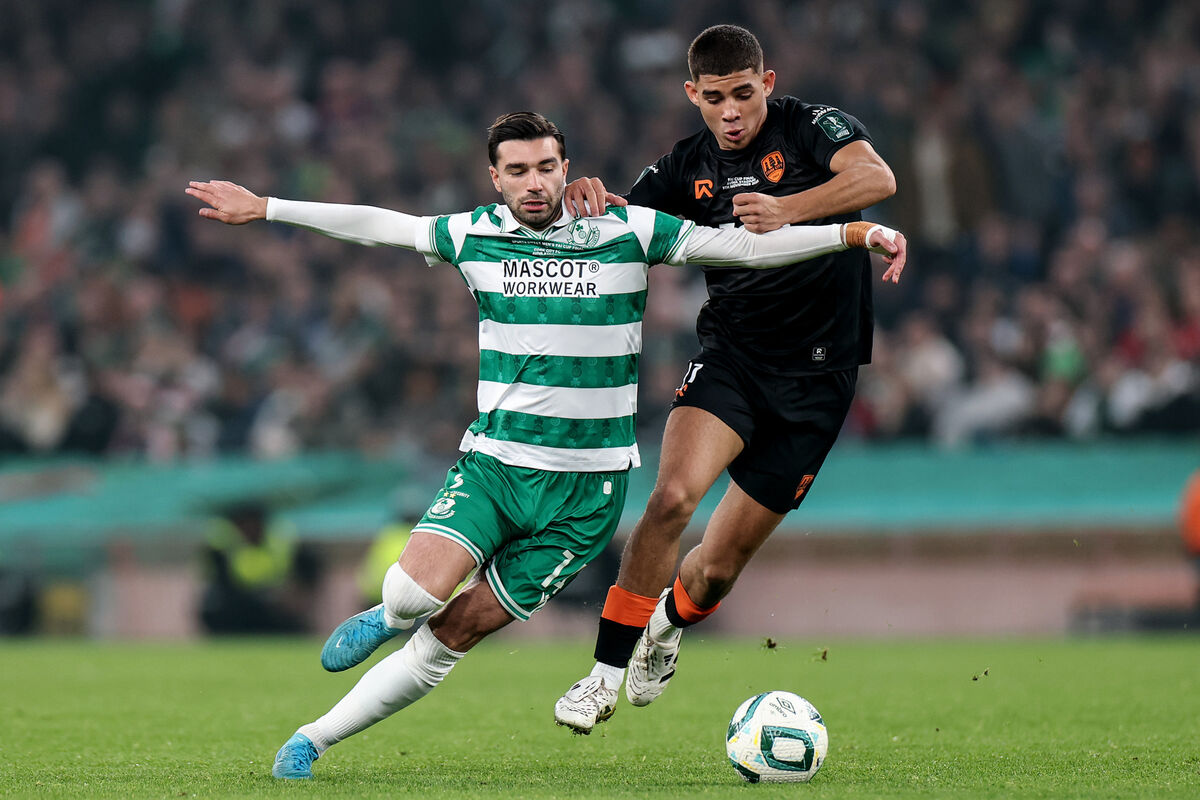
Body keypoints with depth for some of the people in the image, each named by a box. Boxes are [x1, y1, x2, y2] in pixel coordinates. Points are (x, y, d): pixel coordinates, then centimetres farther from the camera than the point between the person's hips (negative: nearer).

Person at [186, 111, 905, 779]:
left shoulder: (626, 231, -3)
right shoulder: (475, 234, 3)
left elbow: (743, 245, -3)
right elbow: (376, 224, 16)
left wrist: (857, 232, -12)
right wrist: (261, 208, 19)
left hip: (586, 488, -1)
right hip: (493, 461, 1)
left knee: (456, 634, -5)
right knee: (415, 592, -23)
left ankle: (315, 739, 9)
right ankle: (387, 619, 16)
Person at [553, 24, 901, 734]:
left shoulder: (811, 128, -6)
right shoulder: (688, 168, 5)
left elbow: (876, 178, -26)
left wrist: (786, 209, -42)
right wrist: (588, 199, -24)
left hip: (818, 374, -2)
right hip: (730, 356, 2)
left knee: (720, 565, 3)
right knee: (673, 495, -26)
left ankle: (672, 621, 39)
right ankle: (608, 671, -17)